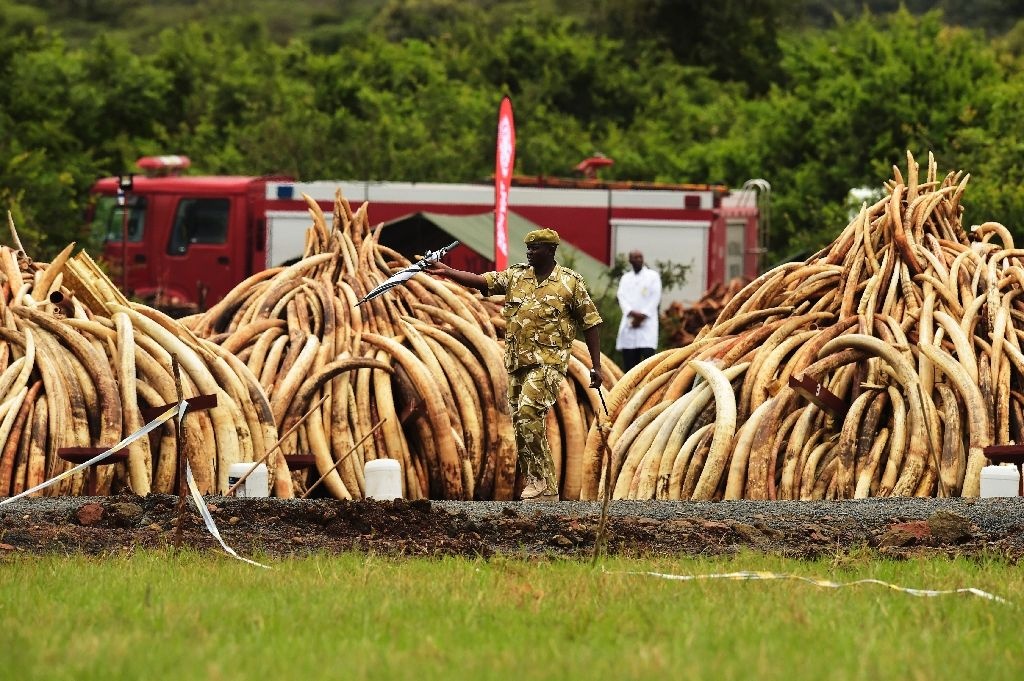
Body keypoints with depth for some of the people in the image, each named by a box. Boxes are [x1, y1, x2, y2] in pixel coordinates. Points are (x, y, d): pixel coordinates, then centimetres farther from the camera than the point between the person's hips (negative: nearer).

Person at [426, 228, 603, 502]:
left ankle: (541, 486, -16)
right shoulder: (516, 276, 12)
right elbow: (481, 281, 5)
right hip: (517, 361, 6)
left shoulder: (570, 282, -1)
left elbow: (590, 323, 1)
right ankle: (542, 488, 11)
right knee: (522, 421, 5)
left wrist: (596, 366, -1)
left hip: (547, 362, -6)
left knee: (529, 414, -21)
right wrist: (446, 272, -9)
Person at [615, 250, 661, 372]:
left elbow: (655, 297, -1)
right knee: (629, 362, 0)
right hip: (629, 324, 3)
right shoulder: (625, 278, 18)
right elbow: (622, 297, 4)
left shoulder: (653, 276, 9)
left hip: (647, 323, -3)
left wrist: (642, 316, -11)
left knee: (647, 355, -16)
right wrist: (632, 313, -15)